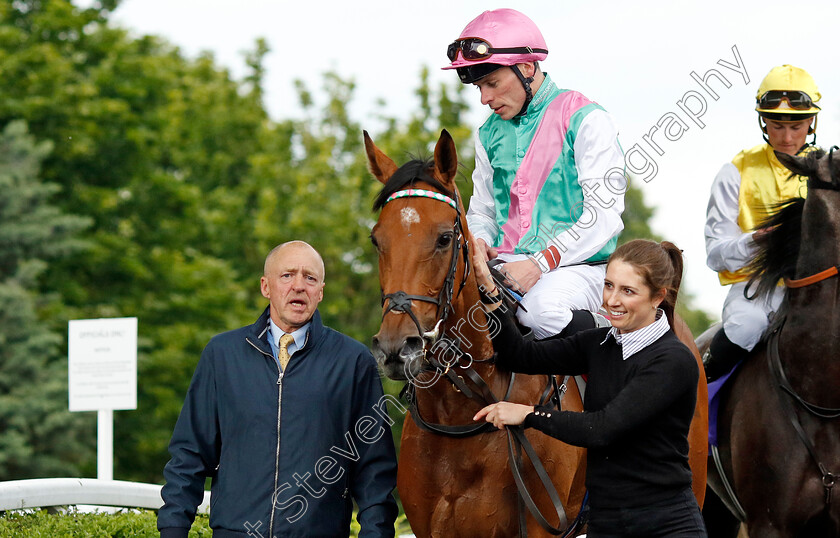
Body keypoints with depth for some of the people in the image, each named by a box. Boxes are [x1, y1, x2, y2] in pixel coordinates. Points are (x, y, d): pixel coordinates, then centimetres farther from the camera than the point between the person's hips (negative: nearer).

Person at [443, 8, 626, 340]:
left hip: (577, 266, -6)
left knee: (541, 306, -38)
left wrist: (540, 262, -22)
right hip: (506, 266, 6)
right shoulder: (490, 133, 16)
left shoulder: (585, 120, -5)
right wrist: (478, 242, -1)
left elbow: (605, 214, -12)